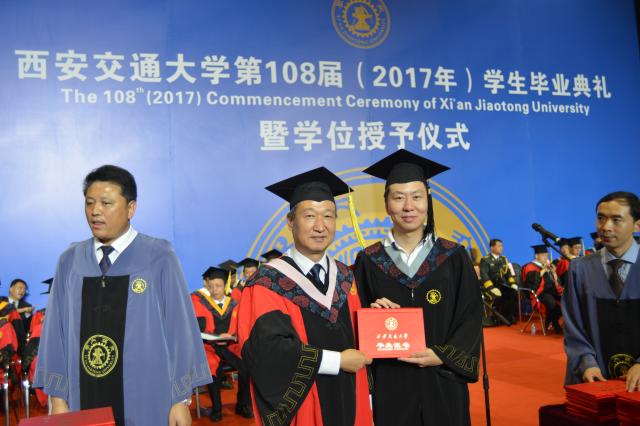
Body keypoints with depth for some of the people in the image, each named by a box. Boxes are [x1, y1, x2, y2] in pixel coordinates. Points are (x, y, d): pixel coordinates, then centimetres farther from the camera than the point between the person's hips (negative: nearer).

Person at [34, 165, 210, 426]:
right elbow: (56, 331, 5)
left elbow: (180, 328, -6)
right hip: (85, 404, 3)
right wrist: (57, 398, 1)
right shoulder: (69, 262, 4)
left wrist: (180, 400, -7)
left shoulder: (159, 259, -6)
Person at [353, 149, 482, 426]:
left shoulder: (454, 257, 1)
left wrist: (443, 356, -13)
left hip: (442, 384, 1)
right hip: (388, 386, 0)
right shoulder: (369, 261, 0)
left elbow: (471, 316, -1)